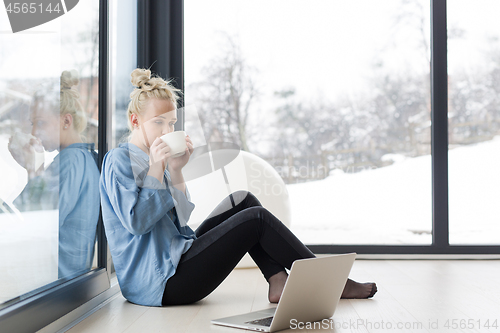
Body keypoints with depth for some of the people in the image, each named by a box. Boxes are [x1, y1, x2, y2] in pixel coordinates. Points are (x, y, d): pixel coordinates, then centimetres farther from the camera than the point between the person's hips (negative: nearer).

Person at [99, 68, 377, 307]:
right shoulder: (119, 161, -11)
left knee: (243, 201, 8)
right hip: (160, 283, -10)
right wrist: (156, 169, -18)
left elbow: (180, 218, 9)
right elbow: (136, 222, -20)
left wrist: (176, 171, -3)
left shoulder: (150, 160, 15)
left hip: (176, 258, 10)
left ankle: (279, 282, -3)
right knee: (257, 219, -12)